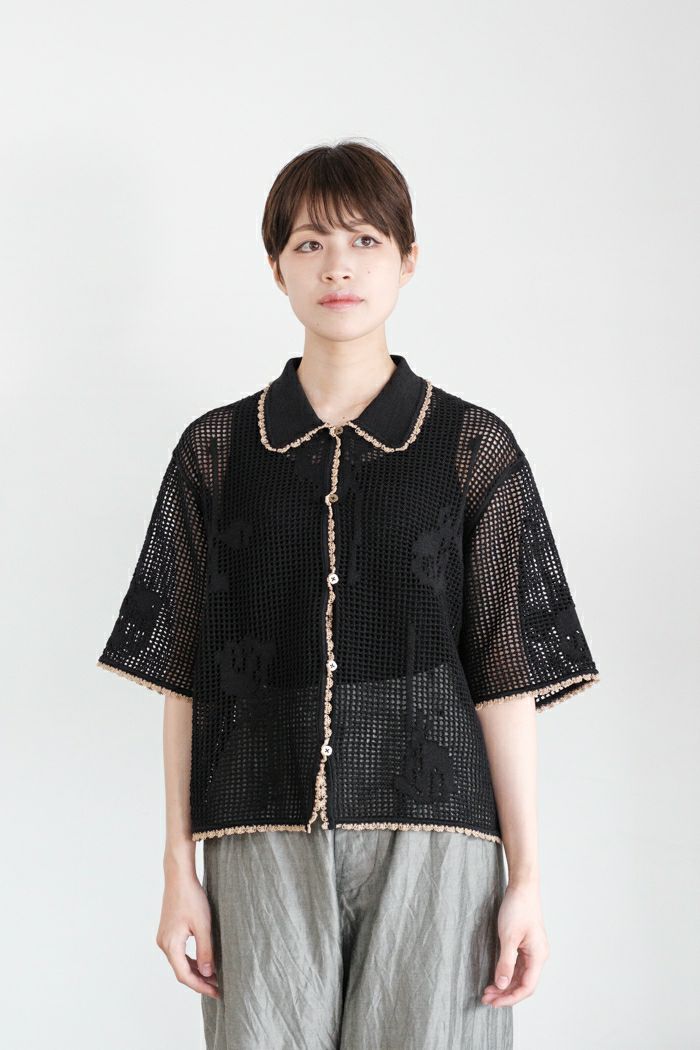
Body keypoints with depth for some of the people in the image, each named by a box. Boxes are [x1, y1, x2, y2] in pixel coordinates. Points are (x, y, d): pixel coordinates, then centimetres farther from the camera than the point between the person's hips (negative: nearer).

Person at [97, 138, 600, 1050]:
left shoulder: (473, 448, 2)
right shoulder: (216, 451, 6)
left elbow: (506, 676, 0)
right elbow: (184, 673, 6)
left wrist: (527, 877, -2)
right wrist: (180, 869, 3)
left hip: (429, 836, -1)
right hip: (265, 839, 1)